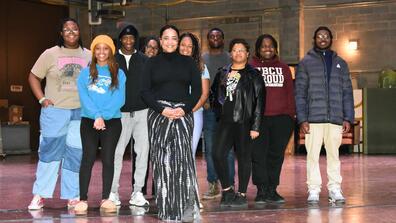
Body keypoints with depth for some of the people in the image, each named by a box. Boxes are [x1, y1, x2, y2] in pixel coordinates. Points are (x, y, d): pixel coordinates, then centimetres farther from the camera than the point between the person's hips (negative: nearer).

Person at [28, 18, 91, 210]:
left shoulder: (88, 56, 9)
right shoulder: (50, 54, 3)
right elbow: (33, 77, 7)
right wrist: (42, 99, -4)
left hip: (80, 113, 2)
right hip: (54, 111, -2)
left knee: (75, 154, 4)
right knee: (49, 151, -4)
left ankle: (72, 196, 12)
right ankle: (39, 195, 3)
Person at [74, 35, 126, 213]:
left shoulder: (119, 74, 8)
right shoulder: (85, 73, 9)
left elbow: (119, 99, -4)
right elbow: (83, 97, -3)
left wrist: (104, 116, -15)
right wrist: (97, 116, -16)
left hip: (112, 121, 0)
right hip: (89, 121, 0)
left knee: (108, 159, 0)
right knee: (88, 158, -6)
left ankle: (106, 199, 6)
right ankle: (83, 199, -4)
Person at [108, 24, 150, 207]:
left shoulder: (144, 60, 10)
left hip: (142, 112, 2)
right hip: (120, 112, -2)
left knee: (142, 151, 1)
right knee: (117, 152, -2)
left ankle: (137, 192, 9)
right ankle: (113, 191, 8)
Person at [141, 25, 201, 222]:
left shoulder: (188, 62, 12)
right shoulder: (152, 63, 10)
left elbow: (197, 90, 8)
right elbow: (145, 91, 4)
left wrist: (185, 109, -7)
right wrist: (162, 109, -9)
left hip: (183, 114, 0)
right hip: (158, 115, 0)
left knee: (183, 156, -15)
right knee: (162, 160, -3)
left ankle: (187, 206, -14)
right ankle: (165, 207, 3)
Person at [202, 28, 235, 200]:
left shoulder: (230, 58, 10)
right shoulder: (201, 59, 13)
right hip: (208, 108, 2)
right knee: (210, 149, 3)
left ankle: (229, 184, 2)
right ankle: (213, 185, 10)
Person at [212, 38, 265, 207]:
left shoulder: (253, 75, 0)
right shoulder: (222, 73, 14)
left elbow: (259, 102, -4)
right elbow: (215, 94, 25)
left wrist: (255, 126, -10)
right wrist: (218, 112, 11)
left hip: (244, 122, -4)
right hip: (226, 121, 4)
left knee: (244, 157, 2)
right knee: (218, 154, -6)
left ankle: (242, 195, 11)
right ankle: (227, 190, 10)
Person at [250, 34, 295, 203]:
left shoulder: (283, 68, 17)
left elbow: (290, 93, 15)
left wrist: (291, 114, 5)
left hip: (281, 118, 2)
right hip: (258, 118, -2)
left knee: (276, 154, 3)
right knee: (258, 154, -5)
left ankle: (272, 190, 10)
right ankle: (261, 190, 1)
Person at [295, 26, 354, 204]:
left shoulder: (340, 63, 15)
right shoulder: (306, 63, 7)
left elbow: (347, 92, 12)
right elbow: (300, 93, 2)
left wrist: (348, 118, 2)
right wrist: (302, 119, -8)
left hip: (336, 118, 2)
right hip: (313, 118, -2)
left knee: (334, 154, 4)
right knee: (313, 155, -1)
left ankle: (335, 189, 10)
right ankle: (313, 190, 5)